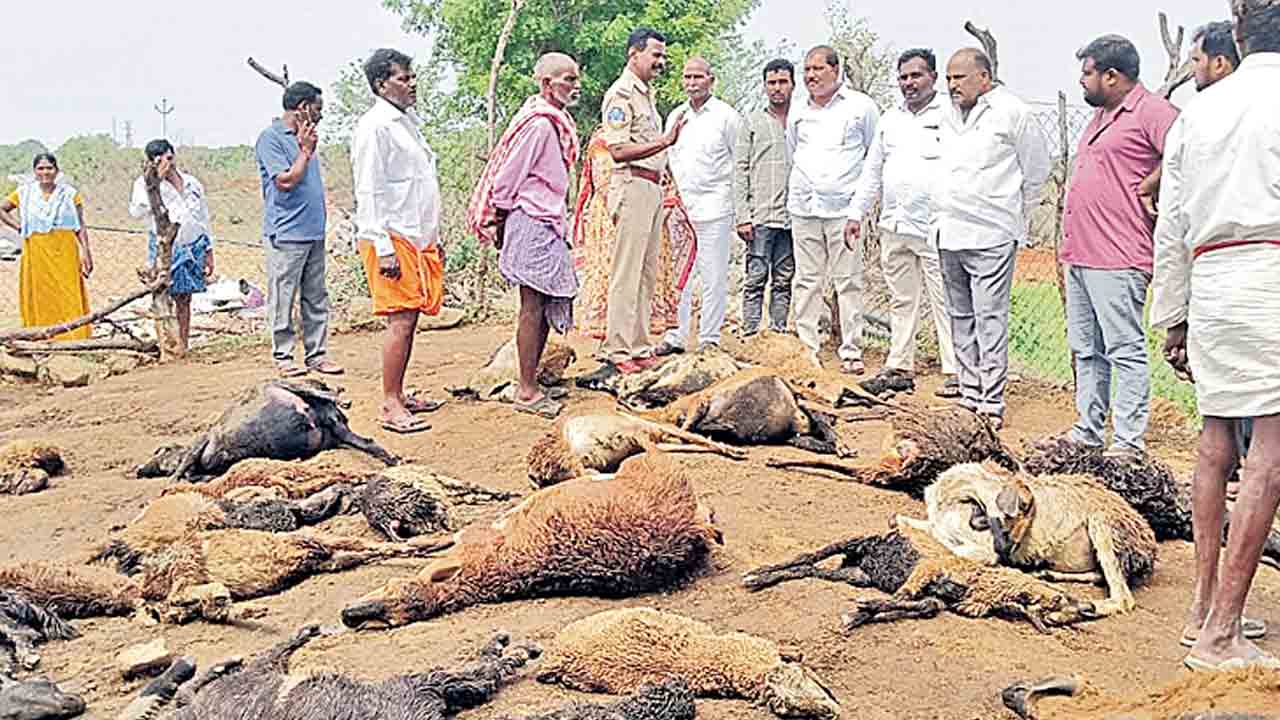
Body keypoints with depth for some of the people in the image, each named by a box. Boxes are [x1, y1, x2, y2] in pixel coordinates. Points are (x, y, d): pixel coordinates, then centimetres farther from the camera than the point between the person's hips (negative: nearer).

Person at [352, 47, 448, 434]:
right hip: (393, 239, -9)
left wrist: (434, 236, 22)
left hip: (418, 238, 9)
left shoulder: (409, 122, 19)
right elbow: (369, 192, -15)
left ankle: (399, 395, 18)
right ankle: (390, 407, -6)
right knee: (401, 320, -10)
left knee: (409, 319, 10)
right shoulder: (375, 127, -10)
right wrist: (384, 247, -20)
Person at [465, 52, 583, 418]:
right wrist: (499, 224, -10)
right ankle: (527, 392, 1)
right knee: (533, 308, -5)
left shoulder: (557, 122, 15)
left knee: (547, 307, 12)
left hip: (548, 224, 10)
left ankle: (530, 384, 20)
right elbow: (508, 178, -16)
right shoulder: (538, 123, -16)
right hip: (530, 223, -10)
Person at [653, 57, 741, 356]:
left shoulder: (727, 115, -1)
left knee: (713, 276, -2)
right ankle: (676, 336, 13)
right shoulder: (674, 116, 15)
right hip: (679, 205, 5)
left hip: (713, 207, -5)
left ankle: (710, 338, 5)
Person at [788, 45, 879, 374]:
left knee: (849, 282, -3)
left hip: (843, 207, -4)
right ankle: (806, 349, 10)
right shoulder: (798, 115, 14)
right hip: (803, 207, 4)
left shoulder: (861, 106, 2)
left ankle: (851, 352, 1)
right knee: (807, 280, 5)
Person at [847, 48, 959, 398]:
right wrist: (857, 212, 19)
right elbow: (872, 170, 24)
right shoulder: (891, 120, 18)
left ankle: (956, 372, -1)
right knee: (902, 301, 13)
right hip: (894, 226, 7)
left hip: (935, 228, -7)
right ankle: (900, 368, 20)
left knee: (945, 301, -5)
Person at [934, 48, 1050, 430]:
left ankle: (992, 404, -6)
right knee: (961, 319, 11)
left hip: (990, 237, -7)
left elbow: (1037, 170, 1)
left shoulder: (1012, 113, -6)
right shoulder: (949, 116, 15)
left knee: (990, 319, -9)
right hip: (949, 234, 7)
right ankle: (969, 396, 19)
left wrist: (1016, 216, 8)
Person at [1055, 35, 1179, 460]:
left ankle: (1129, 442, -3)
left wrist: (1149, 187, -12)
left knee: (1125, 351, -6)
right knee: (1086, 351, 15)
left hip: (1117, 260, -10)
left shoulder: (1152, 112, -10)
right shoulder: (1101, 115, 21)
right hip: (1079, 256, 10)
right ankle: (1088, 431, 23)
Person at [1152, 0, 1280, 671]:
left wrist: (1172, 315, 22)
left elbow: (1171, 227, 16)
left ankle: (1204, 607, 21)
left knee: (1217, 439, 14)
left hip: (1208, 281, 7)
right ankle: (1221, 635, -8)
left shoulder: (1196, 110, 16)